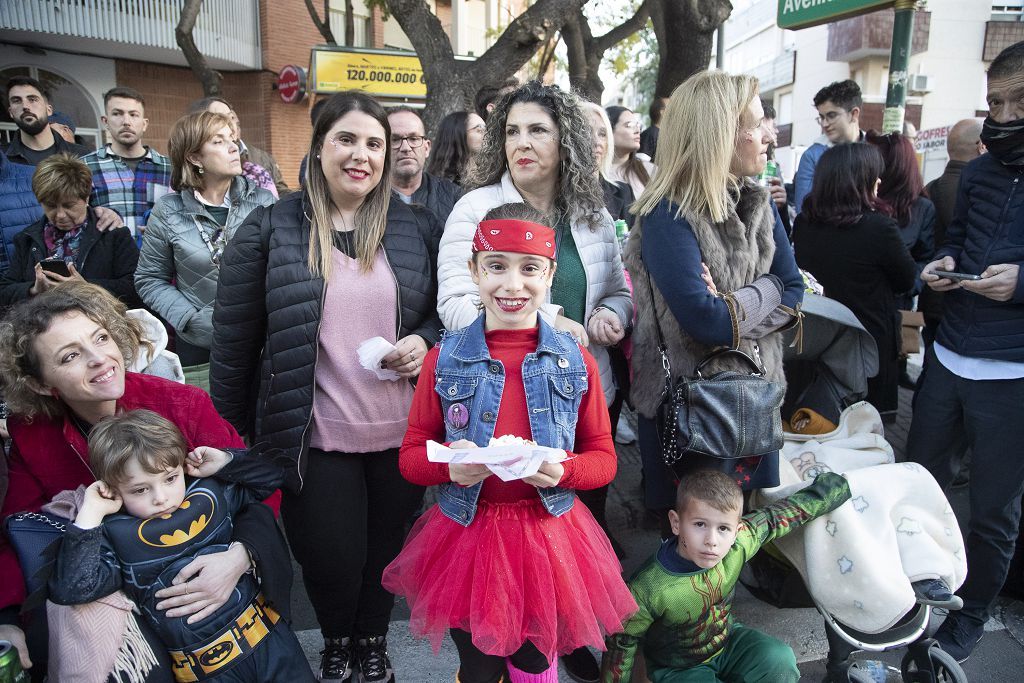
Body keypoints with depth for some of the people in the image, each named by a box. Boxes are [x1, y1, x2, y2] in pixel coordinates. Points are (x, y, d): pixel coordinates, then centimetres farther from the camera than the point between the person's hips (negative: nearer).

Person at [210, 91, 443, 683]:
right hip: (317, 435, -1)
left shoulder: (417, 227, 1)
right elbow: (235, 339, -2)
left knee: (387, 550, 17)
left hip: (401, 432, 2)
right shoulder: (270, 229, -5)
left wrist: (426, 341, -12)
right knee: (330, 560, 9)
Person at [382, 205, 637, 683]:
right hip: (466, 536, 0)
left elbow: (603, 459, 2)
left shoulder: (575, 361, -2)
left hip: (548, 536, 1)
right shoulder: (444, 359, -4)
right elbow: (411, 456, 0)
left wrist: (563, 470, -19)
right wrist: (450, 466, -21)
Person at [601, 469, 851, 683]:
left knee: (780, 660, -17)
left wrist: (824, 493, 5)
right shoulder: (647, 590, -34)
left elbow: (782, 514, -5)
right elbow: (622, 645, -18)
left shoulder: (739, 543, -23)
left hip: (727, 641, 4)